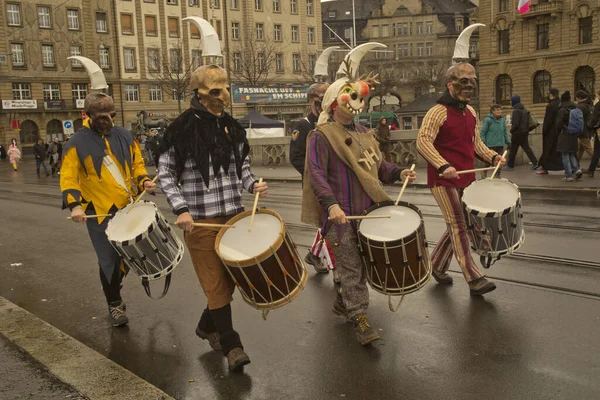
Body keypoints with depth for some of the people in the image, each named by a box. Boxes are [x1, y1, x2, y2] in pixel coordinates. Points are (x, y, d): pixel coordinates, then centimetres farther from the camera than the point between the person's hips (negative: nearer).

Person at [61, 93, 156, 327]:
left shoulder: (124, 136, 7)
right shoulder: (77, 143, -6)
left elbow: (137, 163, 15)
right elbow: (68, 177, -9)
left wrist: (143, 181, -5)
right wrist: (74, 204, -23)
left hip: (128, 207, 5)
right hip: (100, 212, -4)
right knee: (109, 261, -1)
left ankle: (114, 290, 40)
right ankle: (114, 304, 18)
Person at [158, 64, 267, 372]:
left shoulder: (232, 128, 7)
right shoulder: (182, 129, -9)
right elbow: (165, 172, -4)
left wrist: (252, 183, -4)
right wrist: (181, 209, -14)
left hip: (234, 214, 6)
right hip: (200, 220, -5)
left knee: (230, 276, 14)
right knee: (216, 283, 1)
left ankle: (208, 325, 37)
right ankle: (231, 345, 13)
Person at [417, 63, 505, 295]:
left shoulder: (470, 112, 14)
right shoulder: (437, 113, -11)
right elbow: (423, 141, -20)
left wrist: (492, 157, 6)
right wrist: (443, 166, -31)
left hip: (466, 178, 8)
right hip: (443, 180, -8)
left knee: (457, 226, 13)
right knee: (458, 226, -8)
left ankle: (437, 265, 30)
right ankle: (474, 280, -5)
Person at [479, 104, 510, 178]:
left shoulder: (502, 120, 9)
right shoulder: (488, 120, -6)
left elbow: (505, 132, 17)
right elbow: (482, 133, -5)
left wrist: (508, 141, 10)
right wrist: (483, 143, -11)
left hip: (500, 145, 5)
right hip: (490, 145, -5)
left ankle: (498, 176, 19)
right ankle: (484, 173, 25)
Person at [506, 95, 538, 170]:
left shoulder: (516, 111, -17)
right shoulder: (524, 109, 10)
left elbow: (515, 123, -19)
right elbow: (527, 121, 14)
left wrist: (511, 130, -5)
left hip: (518, 133, -8)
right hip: (525, 132, 8)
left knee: (513, 149, 2)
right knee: (526, 147, 13)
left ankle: (510, 165, 9)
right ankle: (535, 163, 8)